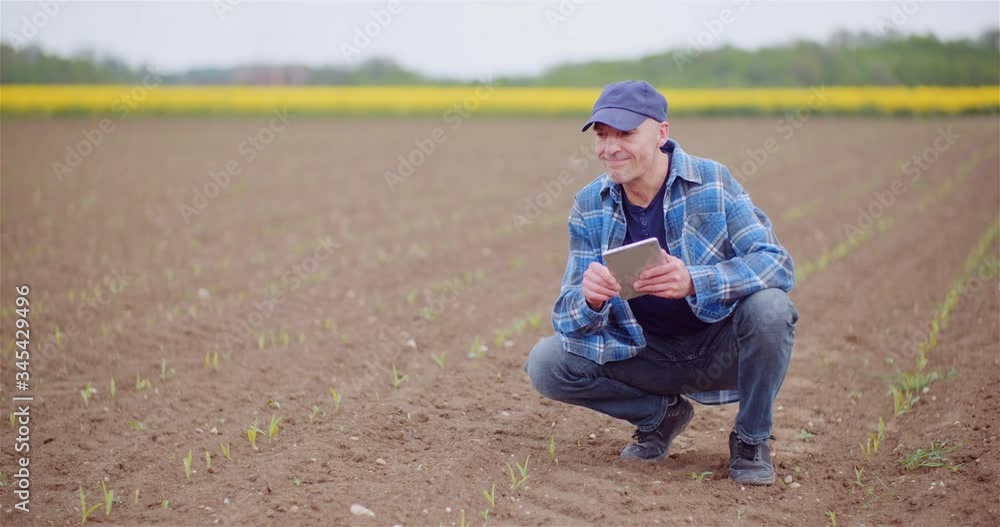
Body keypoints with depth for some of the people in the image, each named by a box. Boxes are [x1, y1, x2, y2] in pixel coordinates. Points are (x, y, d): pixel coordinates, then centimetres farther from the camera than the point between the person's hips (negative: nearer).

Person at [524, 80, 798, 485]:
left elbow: (777, 263, -24)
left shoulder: (712, 182, -15)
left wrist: (693, 281, -42)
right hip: (647, 353, 3)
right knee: (545, 363, -17)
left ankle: (751, 439, -7)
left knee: (768, 307, -34)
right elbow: (568, 318, -8)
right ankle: (662, 413, 9)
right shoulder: (589, 206, -6)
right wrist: (589, 299, -35)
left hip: (720, 349, -3)